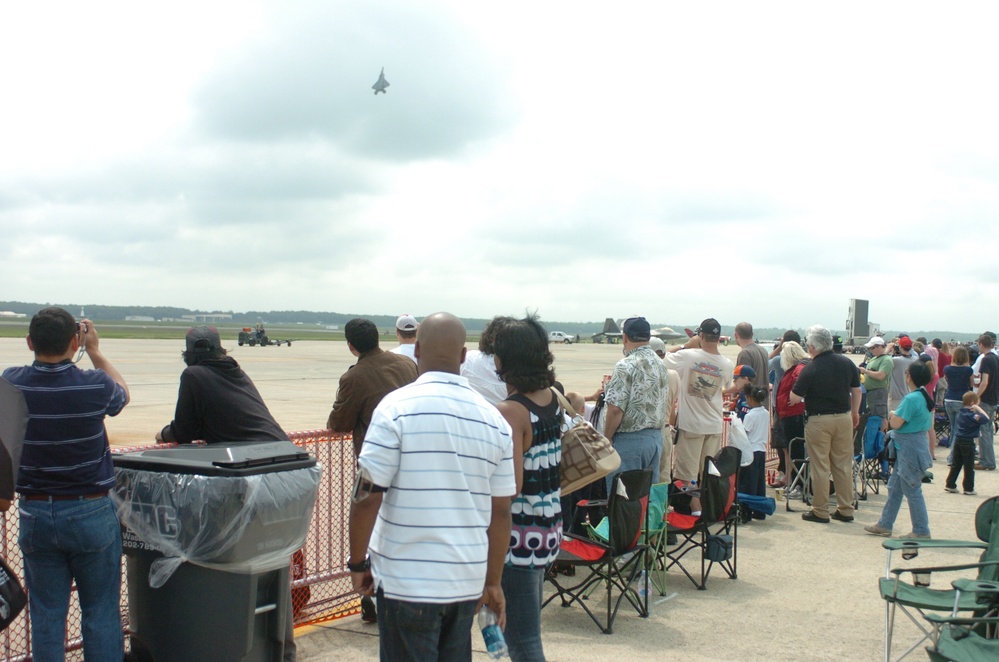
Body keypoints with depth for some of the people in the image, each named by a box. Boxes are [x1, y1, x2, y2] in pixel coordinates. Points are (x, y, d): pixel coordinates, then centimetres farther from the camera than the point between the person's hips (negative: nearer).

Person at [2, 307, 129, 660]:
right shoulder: (95, 385, -15)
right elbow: (123, 393, 9)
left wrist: (42, 343, 14)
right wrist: (95, 350, 14)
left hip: (35, 513, 2)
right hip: (91, 512, -2)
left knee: (46, 615, 12)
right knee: (101, 614, 9)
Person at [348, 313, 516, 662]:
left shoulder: (396, 408, -10)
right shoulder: (495, 420, 3)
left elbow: (367, 497, -13)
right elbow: (501, 512, 6)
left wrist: (358, 563, 0)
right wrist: (493, 582, 15)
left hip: (407, 581, -4)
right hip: (467, 581, 4)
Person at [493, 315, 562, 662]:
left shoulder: (508, 412, -20)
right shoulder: (552, 398, 4)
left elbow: (512, 486, -24)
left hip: (520, 533, -9)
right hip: (549, 525, 9)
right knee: (527, 629, 23)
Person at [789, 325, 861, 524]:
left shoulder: (811, 369, -14)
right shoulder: (847, 363, 2)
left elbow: (795, 398, -14)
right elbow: (856, 391, 9)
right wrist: (855, 412, 22)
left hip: (819, 420, -5)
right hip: (844, 418, 5)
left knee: (820, 468, 3)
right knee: (844, 466, 11)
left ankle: (820, 511, 9)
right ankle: (845, 510, 17)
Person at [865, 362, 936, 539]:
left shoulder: (911, 399, -23)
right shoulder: (926, 397, 7)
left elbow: (895, 423, -23)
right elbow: (930, 423, 16)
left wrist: (892, 414, -1)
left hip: (909, 449, -10)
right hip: (917, 444, 10)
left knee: (912, 491, 0)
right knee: (894, 488, 17)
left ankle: (921, 531, 9)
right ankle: (884, 525, 24)